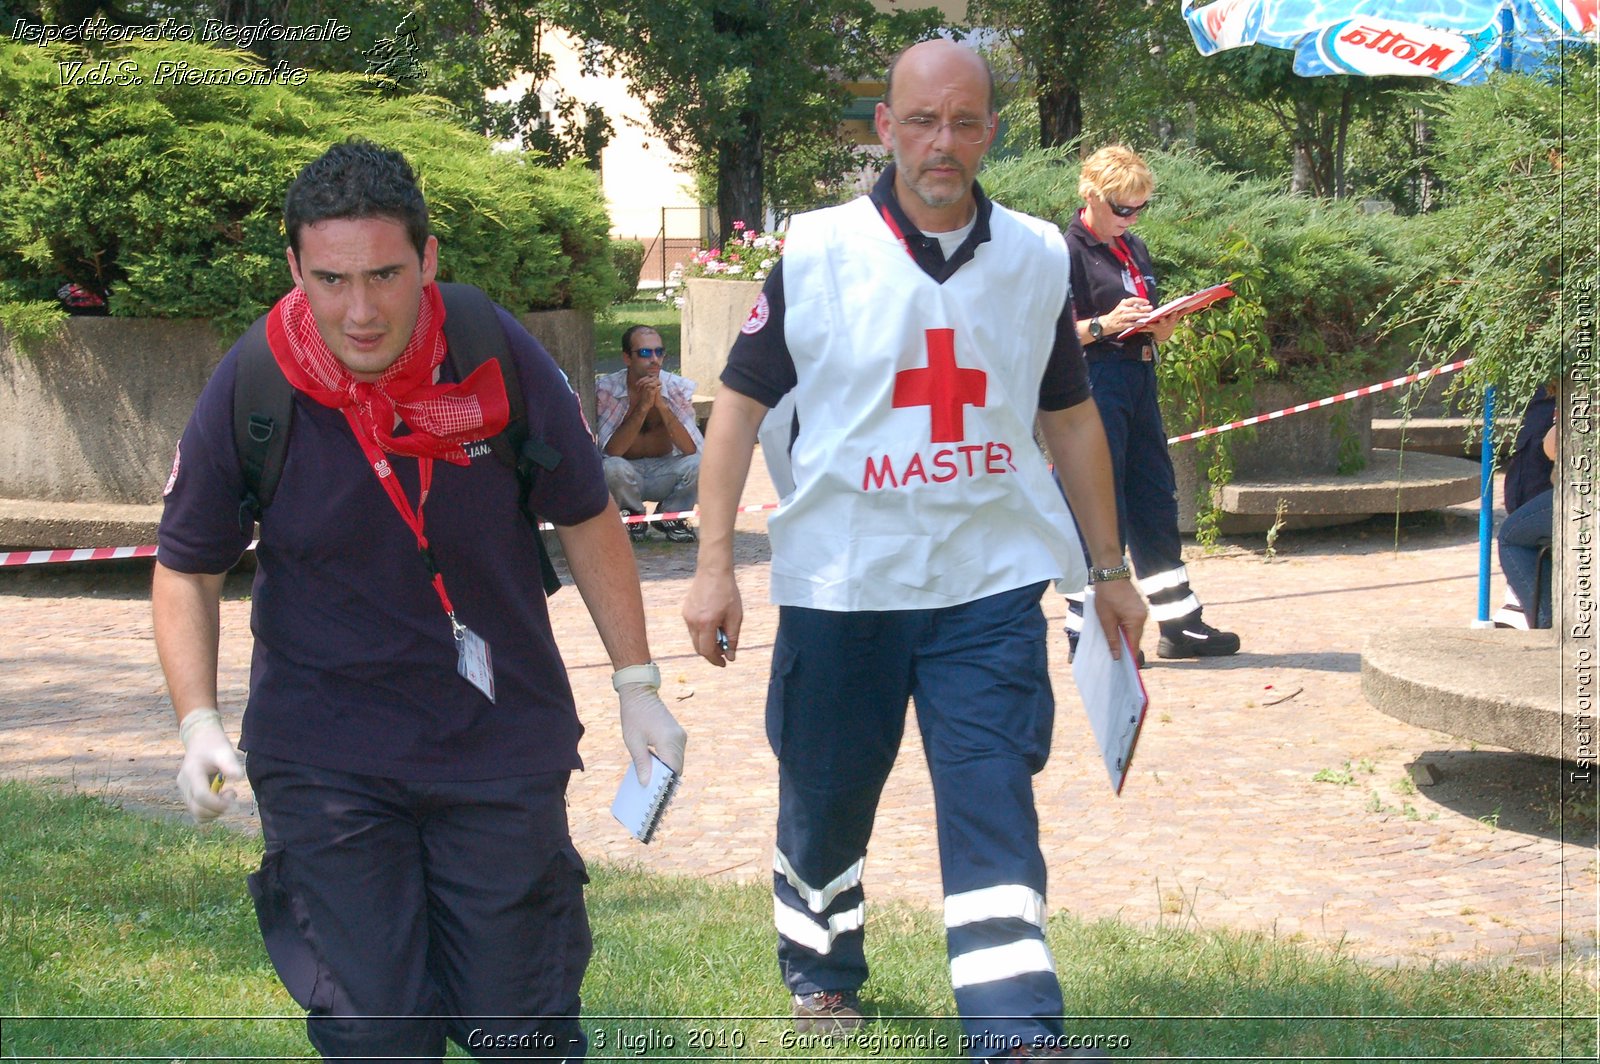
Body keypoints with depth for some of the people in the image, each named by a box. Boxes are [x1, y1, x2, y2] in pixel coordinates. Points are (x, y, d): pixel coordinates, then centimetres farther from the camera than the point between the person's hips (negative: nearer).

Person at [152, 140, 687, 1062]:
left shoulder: (501, 358, -11)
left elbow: (588, 520, 4)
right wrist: (199, 722, -11)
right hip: (324, 758, 0)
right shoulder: (247, 393, -13)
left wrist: (638, 685, 5)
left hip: (503, 743, 1)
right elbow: (189, 570, 1)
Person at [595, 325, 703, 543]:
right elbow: (611, 451, -24)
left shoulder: (678, 388, -11)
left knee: (698, 464, -28)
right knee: (613, 468, -36)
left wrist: (660, 404, -31)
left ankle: (670, 516, 4)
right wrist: (643, 406, -32)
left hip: (664, 472, 2)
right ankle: (634, 517, -1)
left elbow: (691, 449, -22)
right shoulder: (605, 389, -15)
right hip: (627, 472, -2)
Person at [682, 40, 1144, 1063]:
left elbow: (1072, 416, 13)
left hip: (990, 584, 1)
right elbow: (741, 403, -1)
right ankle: (821, 969, 39)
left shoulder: (1039, 258, 3)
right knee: (826, 797, 14)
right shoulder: (815, 252, -5)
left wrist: (1111, 568, 15)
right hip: (841, 584, 0)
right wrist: (715, 564, -7)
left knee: (994, 803, -8)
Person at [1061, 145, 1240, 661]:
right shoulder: (1069, 250, -8)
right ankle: (1087, 633, 1)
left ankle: (1180, 624, 18)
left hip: (1138, 380, 9)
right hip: (1094, 384, -8)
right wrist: (1105, 324, -25)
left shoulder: (1134, 249, 18)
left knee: (1155, 500, 11)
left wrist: (1162, 325, 2)